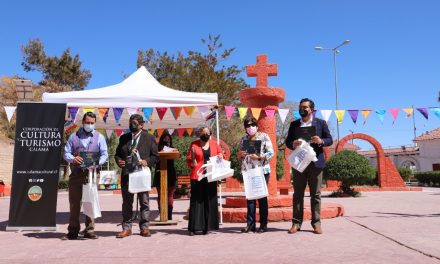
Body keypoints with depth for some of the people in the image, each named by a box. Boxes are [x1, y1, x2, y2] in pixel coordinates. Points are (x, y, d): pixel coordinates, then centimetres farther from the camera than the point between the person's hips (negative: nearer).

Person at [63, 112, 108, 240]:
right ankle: (73, 231, 13)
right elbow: (66, 153, 9)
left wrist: (97, 162, -17)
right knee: (74, 203, 4)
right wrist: (73, 158, -14)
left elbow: (104, 155, 3)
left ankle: (89, 230, 8)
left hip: (91, 173, -1)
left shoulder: (99, 137, 10)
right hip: (75, 174, 1)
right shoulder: (73, 136, 13)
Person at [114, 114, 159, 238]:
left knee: (144, 202, 5)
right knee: (127, 202, 8)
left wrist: (147, 162, -15)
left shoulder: (149, 138, 3)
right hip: (126, 174, 3)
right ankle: (126, 228, 17)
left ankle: (144, 227, 15)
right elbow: (117, 154, 16)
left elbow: (155, 156, 2)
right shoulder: (123, 138, 12)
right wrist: (119, 161, -5)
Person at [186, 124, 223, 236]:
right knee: (197, 201, -2)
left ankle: (207, 226, 13)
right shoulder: (194, 144, 2)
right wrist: (193, 163, -17)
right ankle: (194, 227, 3)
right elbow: (188, 161, 4)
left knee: (210, 201, 4)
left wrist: (220, 156, 0)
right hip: (197, 177, -3)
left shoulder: (214, 143, 10)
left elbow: (220, 154, 22)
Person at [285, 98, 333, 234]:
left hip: (315, 163, -1)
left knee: (316, 195, 4)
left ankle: (316, 223, 12)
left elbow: (330, 140, 4)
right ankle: (296, 223, 9)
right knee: (298, 194, 4)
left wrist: (321, 141, -17)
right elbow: (287, 141, 9)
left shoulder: (321, 123, 6)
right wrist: (293, 144, -14)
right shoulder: (294, 124, 11)